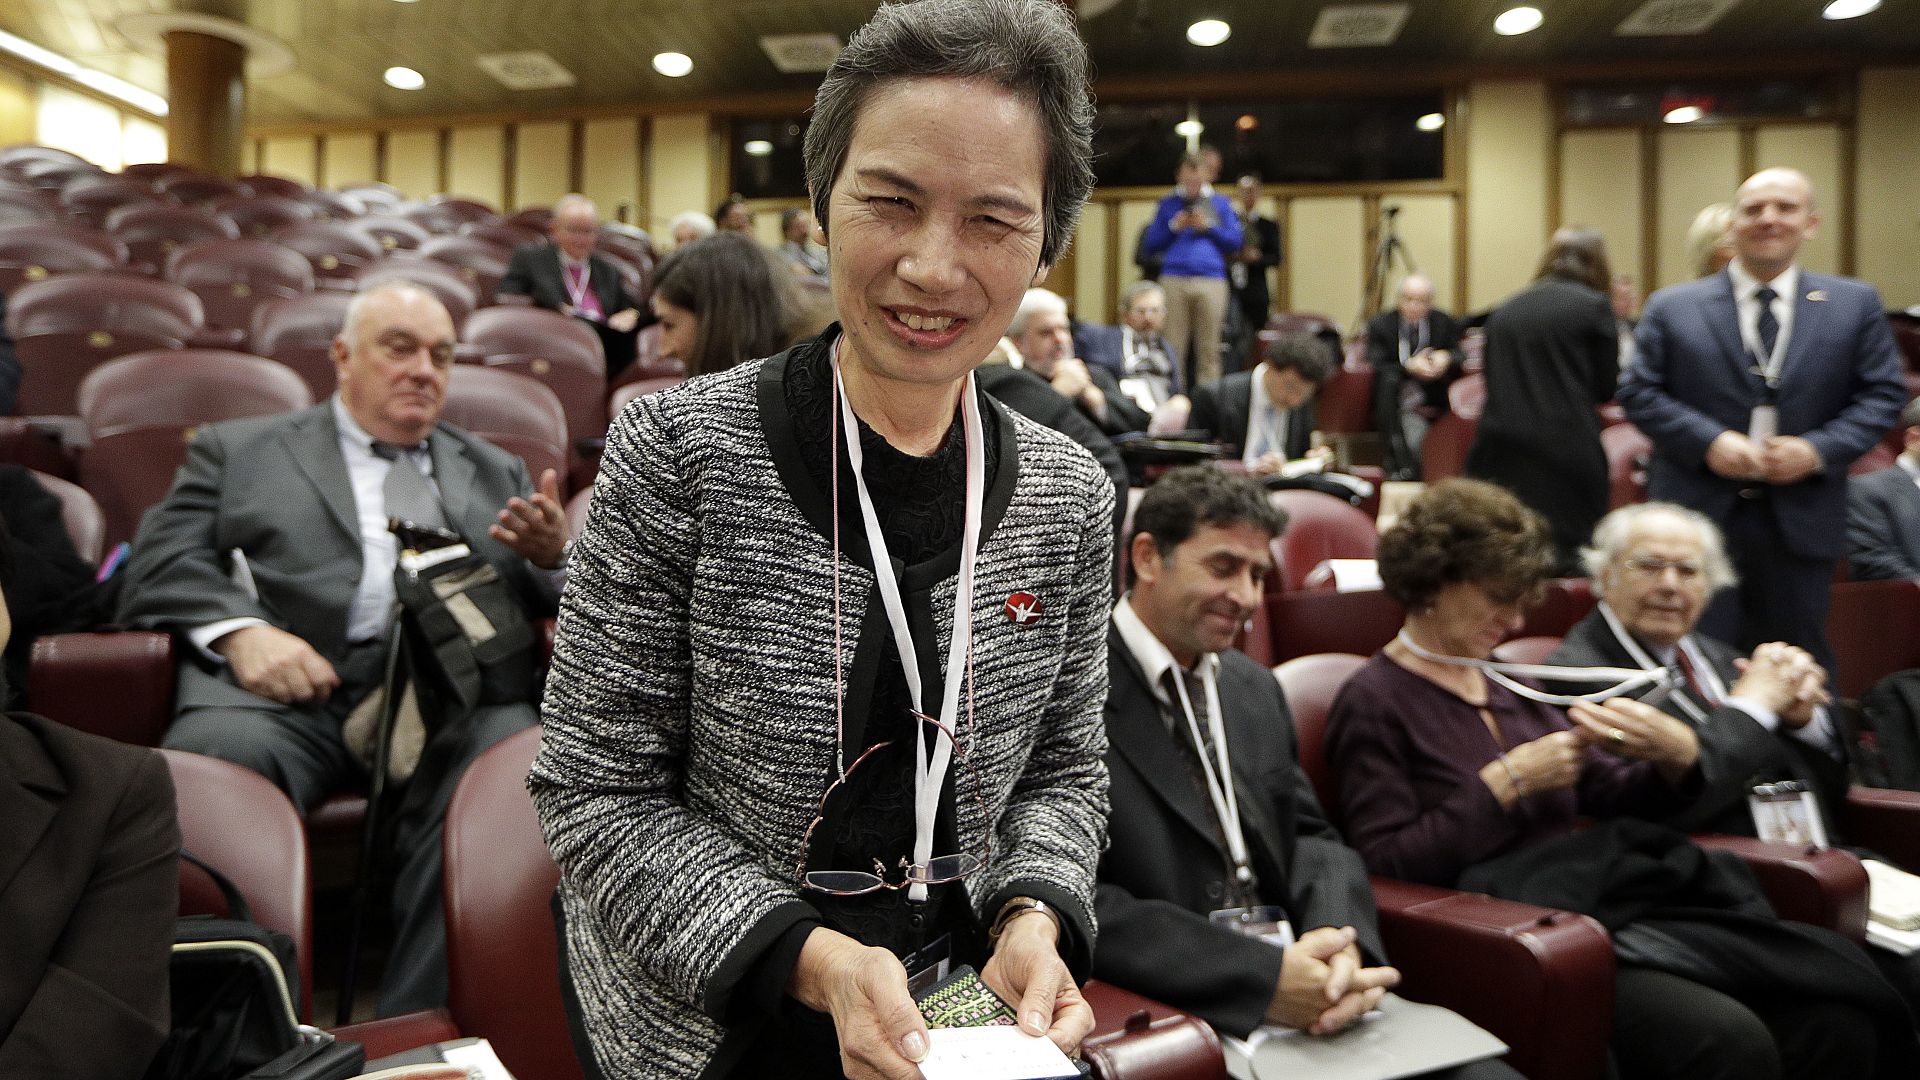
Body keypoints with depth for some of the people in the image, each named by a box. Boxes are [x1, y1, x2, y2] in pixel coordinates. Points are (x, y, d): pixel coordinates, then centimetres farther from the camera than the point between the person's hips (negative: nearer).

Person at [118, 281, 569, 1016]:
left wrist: (552, 554, -2)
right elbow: (160, 566, 10)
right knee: (209, 762, -33)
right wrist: (238, 629, -11)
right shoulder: (236, 449, 23)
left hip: (452, 688, 1)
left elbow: (545, 595, 23)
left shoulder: (496, 472, 30)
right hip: (286, 683, 0)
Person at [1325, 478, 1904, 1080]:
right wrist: (1504, 782, -13)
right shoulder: (1374, 703, -3)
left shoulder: (1509, 690, 20)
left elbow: (1614, 796, 21)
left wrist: (1676, 755, -1)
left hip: (1605, 903, 7)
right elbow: (1386, 865, -11)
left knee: (1837, 1022, -14)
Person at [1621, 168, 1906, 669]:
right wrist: (1708, 440, -16)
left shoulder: (1856, 304, 7)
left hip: (1802, 519, 2)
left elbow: (1884, 393, 5)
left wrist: (1820, 449, -12)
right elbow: (1639, 393, -1)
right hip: (1697, 514, -2)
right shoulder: (1672, 307, 2)